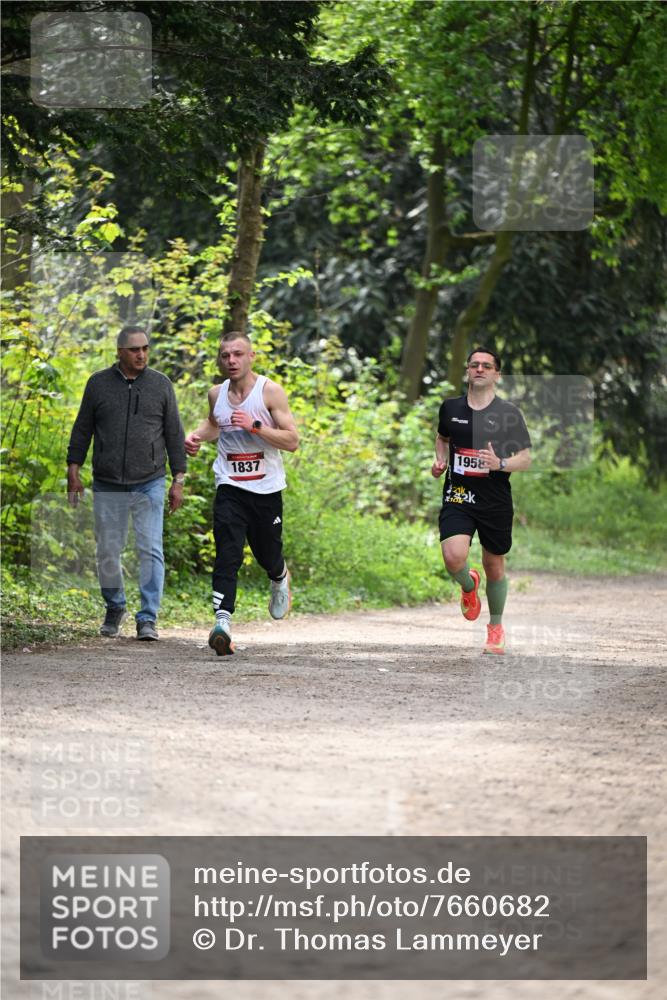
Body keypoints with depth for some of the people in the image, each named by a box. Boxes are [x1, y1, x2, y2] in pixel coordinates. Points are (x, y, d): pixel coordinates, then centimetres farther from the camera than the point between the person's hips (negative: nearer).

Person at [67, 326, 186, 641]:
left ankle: (148, 618, -5)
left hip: (149, 485, -1)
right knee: (108, 553, 6)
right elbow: (82, 430, 9)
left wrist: (178, 480, 2)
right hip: (107, 487, 1)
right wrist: (73, 471, 3)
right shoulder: (99, 384, 4)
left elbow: (174, 435, 6)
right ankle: (114, 608, 27)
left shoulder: (160, 385, 3)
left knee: (151, 552, -8)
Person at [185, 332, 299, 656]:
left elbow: (292, 441, -12)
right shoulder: (216, 394, 5)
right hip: (230, 487, 1)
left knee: (267, 554, 14)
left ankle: (280, 578, 51)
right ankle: (222, 620, -29)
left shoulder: (270, 392, -8)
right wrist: (196, 436, 6)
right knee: (227, 556, -17)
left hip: (266, 489, -1)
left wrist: (254, 425, -23)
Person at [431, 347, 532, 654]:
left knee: (494, 567, 10)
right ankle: (468, 586, 15)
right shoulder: (450, 408, 4)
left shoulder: (509, 413, -4)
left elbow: (526, 459, -2)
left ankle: (496, 627, 33)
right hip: (457, 496, 1)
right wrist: (440, 461, 6)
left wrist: (500, 464, -22)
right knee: (454, 557, -22)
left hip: (495, 500, -1)